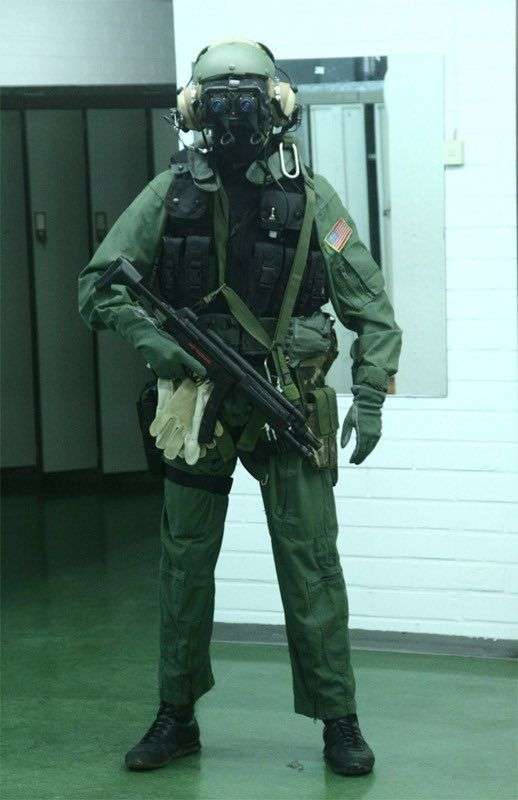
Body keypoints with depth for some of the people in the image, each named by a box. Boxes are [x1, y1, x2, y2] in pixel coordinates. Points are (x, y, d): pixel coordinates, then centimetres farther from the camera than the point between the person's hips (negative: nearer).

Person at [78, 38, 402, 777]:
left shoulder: (309, 196, -5)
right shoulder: (172, 193, -1)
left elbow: (370, 306, -4)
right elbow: (100, 281, 0)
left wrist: (370, 395, -13)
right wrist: (149, 336, -16)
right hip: (197, 402, 2)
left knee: (311, 564, -2)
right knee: (184, 563, 10)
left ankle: (339, 722, 8)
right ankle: (176, 718, 23)